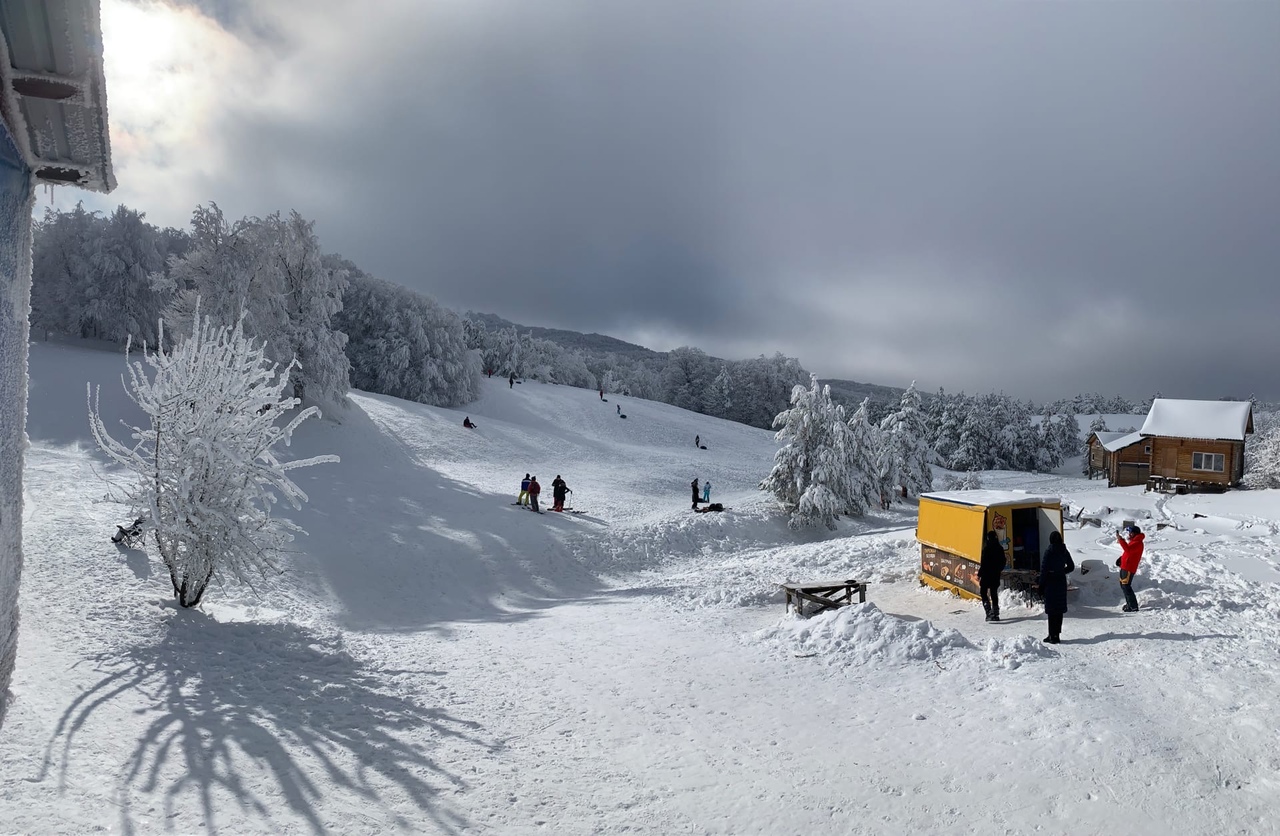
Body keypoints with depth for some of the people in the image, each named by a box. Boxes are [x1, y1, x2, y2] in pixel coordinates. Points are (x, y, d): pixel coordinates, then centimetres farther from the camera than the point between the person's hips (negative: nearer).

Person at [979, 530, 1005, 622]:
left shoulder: (987, 548, -16)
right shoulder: (1000, 548, 4)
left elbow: (984, 563, -17)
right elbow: (1003, 563, 12)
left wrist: (979, 573, -9)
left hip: (986, 574, -6)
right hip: (996, 575, 6)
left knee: (983, 593, 4)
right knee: (994, 594, 13)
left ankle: (989, 612, -11)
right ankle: (996, 614, 13)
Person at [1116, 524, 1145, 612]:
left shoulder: (1138, 543, -17)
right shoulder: (1133, 541, 17)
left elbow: (1128, 549, -33)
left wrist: (1121, 540, -30)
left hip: (1129, 568, -11)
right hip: (1125, 566, 11)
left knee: (1126, 586, -10)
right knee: (1123, 585, 18)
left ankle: (1133, 607, -6)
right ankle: (1129, 604, 28)